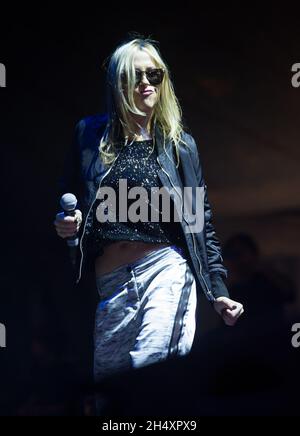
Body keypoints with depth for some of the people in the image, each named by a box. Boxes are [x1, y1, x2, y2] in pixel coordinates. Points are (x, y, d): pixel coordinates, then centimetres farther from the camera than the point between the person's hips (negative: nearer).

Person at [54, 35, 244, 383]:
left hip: (167, 268, -2)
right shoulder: (89, 134, 10)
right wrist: (65, 222, -5)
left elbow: (202, 224, 12)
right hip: (110, 285, 2)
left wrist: (218, 292, 6)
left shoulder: (180, 144, 10)